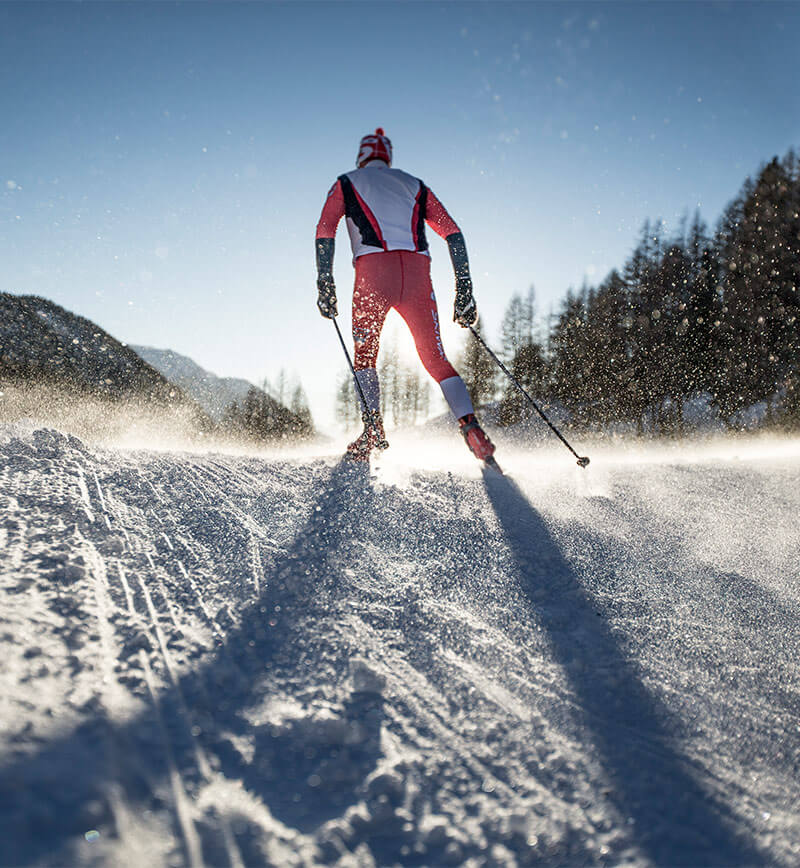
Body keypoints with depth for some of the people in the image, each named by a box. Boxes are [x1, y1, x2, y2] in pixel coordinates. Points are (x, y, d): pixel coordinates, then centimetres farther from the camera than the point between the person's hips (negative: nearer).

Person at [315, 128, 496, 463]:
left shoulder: (347, 183, 24)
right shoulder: (414, 185, 30)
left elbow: (325, 232, 6)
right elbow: (453, 232, 17)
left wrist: (325, 284, 3)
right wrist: (464, 288, 12)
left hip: (373, 268, -2)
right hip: (418, 270, 2)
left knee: (364, 354, 16)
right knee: (436, 359, 6)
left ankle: (373, 429, 1)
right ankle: (470, 425, -14)